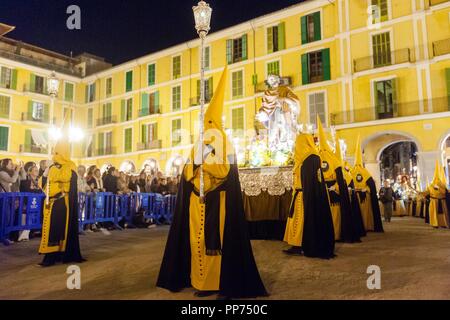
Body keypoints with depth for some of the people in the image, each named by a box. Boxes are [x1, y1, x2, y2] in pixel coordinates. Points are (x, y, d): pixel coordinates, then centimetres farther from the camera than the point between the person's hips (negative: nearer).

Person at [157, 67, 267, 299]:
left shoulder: (224, 145, 1)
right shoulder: (199, 145, 17)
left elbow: (224, 170, -15)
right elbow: (187, 173, 10)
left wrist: (207, 156, -15)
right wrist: (197, 158, -6)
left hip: (217, 201, -6)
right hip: (197, 201, 6)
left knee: (216, 239, -6)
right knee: (197, 238, 4)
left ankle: (217, 282, 1)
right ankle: (199, 278, 14)